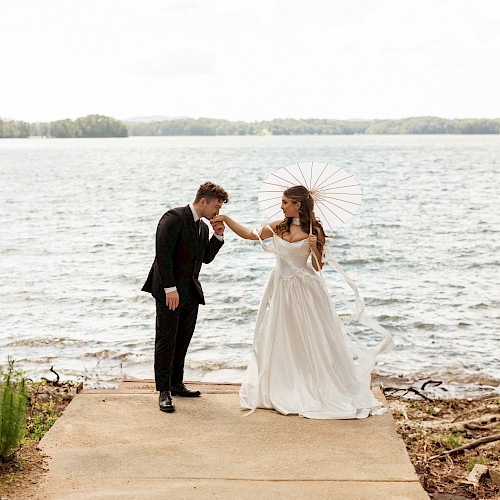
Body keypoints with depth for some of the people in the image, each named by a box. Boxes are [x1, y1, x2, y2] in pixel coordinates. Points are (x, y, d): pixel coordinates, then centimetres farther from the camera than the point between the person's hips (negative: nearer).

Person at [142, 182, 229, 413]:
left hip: (191, 292, 8)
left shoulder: (203, 227, 14)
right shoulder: (173, 218, -13)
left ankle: (176, 383, 25)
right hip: (169, 291, -8)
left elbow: (206, 258, 19)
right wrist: (170, 288, -22)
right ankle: (164, 391, 1)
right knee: (166, 340, -4)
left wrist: (218, 236, 4)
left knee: (183, 340, 13)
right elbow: (163, 253, -19)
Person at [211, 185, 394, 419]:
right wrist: (226, 219, 8)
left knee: (312, 341, 1)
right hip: (280, 288, 5)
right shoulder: (278, 227, 3)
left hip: (304, 290, -5)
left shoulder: (314, 231, -9)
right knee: (279, 342, 10)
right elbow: (249, 234, 11)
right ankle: (282, 392, 23)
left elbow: (317, 267, -6)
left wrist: (314, 248, -23)